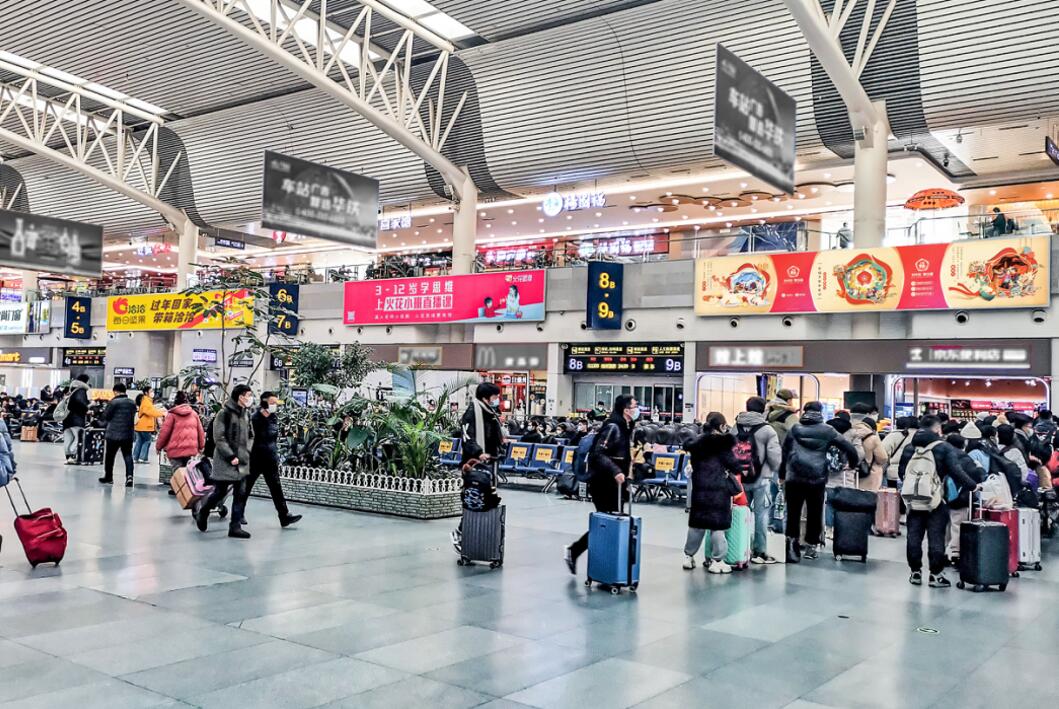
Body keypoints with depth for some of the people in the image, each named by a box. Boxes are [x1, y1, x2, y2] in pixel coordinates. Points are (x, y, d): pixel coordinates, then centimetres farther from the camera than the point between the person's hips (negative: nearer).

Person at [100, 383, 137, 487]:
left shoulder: (113, 402, -11)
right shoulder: (132, 403, 6)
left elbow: (105, 416, -6)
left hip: (112, 434, -4)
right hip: (128, 434, 4)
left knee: (109, 456, 12)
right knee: (128, 455, 4)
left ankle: (108, 477, 22)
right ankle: (129, 476, -14)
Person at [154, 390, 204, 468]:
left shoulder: (172, 415, -2)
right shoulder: (194, 414, 9)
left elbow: (164, 432, -3)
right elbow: (200, 431, 12)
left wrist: (159, 446, 10)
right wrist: (201, 446, 24)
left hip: (175, 450, -4)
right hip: (191, 449, 4)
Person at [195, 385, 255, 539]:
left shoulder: (246, 414, 10)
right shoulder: (224, 413, -11)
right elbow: (219, 438, -15)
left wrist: (247, 451, 5)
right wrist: (231, 456, -17)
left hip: (242, 461, 6)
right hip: (225, 461, -6)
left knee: (242, 493, 1)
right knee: (220, 492, 4)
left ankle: (235, 526, 5)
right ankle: (202, 514, 30)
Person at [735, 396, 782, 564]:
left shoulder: (736, 428, 2)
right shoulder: (767, 430, -10)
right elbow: (774, 457, -11)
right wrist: (774, 471, 9)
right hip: (761, 479, -4)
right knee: (761, 514, 2)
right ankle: (759, 552, 6)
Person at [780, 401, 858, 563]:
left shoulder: (794, 429, 7)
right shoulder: (827, 431, 5)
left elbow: (784, 452, 6)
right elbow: (849, 448, 3)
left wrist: (782, 474, 11)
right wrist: (853, 465, 20)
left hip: (794, 478, 0)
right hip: (817, 478, 0)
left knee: (793, 512, 3)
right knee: (814, 513, 12)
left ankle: (792, 540, -13)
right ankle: (811, 546, 19)